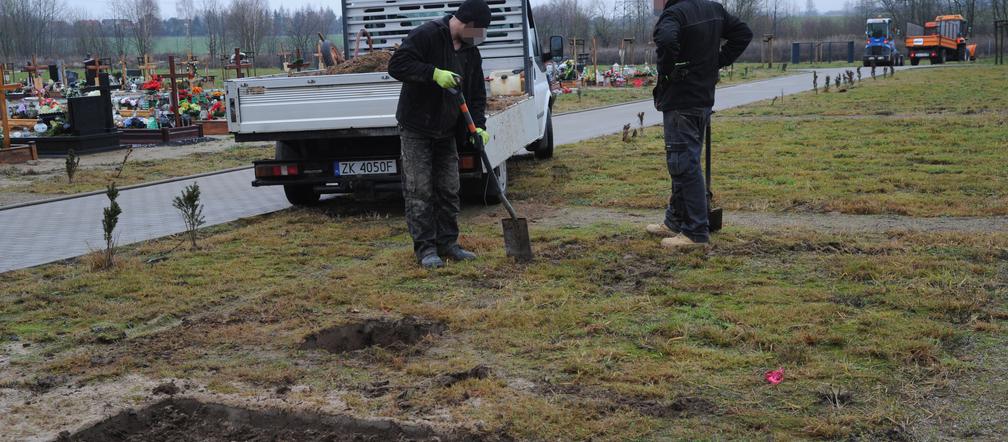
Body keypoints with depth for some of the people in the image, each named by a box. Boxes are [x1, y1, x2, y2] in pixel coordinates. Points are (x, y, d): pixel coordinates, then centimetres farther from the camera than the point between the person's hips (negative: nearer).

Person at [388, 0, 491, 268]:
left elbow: (476, 94, 11)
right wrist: (434, 73, -29)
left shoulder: (471, 52, 8)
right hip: (416, 130, -7)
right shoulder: (426, 35, -14)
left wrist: (479, 125, -5)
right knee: (419, 191, -5)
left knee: (449, 190, 9)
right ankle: (425, 248, 1)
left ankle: (447, 244, 19)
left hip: (446, 132, 7)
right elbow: (397, 65, -21)